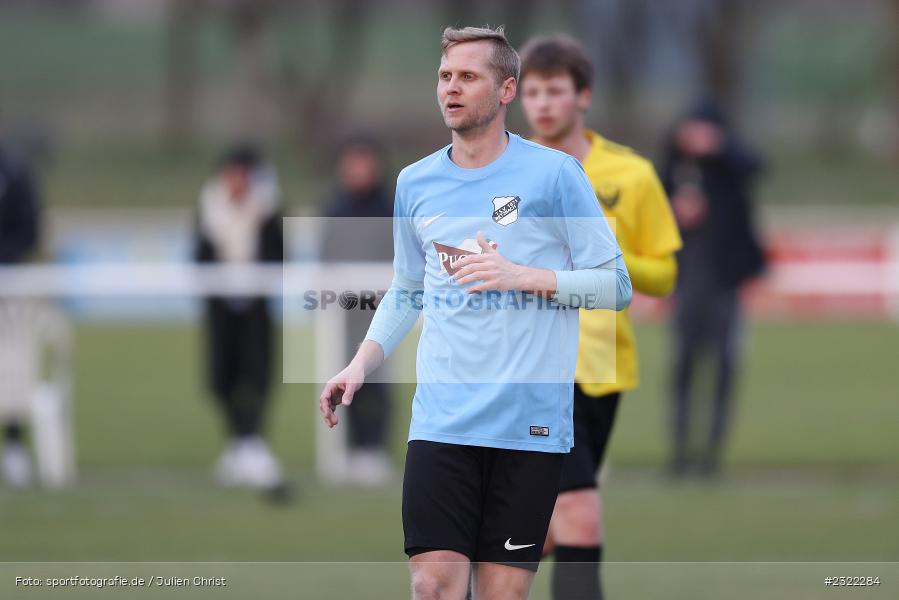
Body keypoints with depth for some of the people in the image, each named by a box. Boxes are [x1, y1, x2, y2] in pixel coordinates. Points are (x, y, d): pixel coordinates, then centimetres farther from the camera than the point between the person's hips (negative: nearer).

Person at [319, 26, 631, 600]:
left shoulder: (554, 173, -2)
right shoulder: (416, 182, 11)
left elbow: (616, 284, -2)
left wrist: (522, 275, -15)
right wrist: (360, 365, 9)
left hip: (530, 421, -3)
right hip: (442, 418, 3)